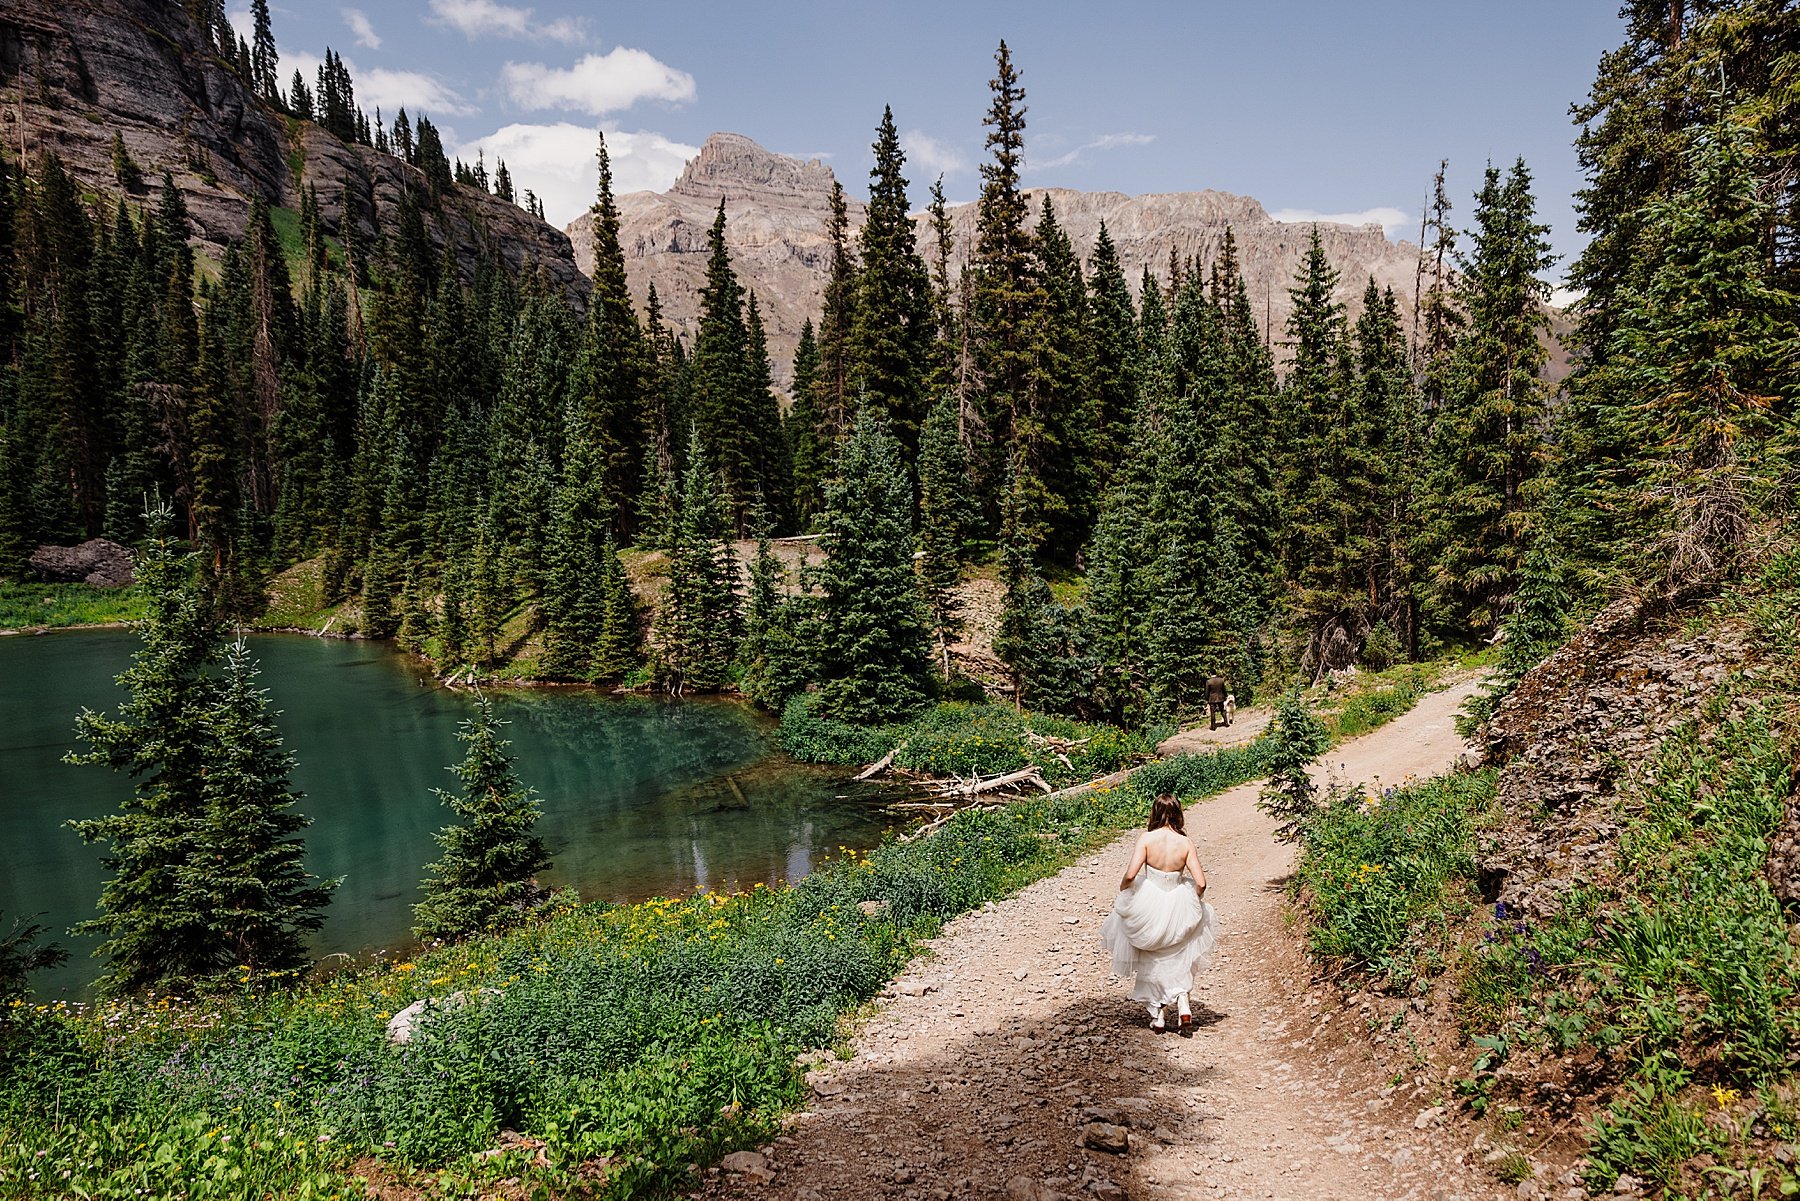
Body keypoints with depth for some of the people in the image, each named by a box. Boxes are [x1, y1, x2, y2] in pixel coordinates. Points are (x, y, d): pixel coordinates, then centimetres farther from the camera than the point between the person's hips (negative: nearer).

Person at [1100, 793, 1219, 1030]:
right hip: (1178, 905, 1)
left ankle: (1156, 1014, 26)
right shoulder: (1185, 843, -10)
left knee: (1150, 961, 20)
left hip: (1149, 903, -1)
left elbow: (1130, 875, -21)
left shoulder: (1147, 838, -14)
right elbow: (1200, 883, -12)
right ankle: (1182, 1001, 10)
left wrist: (1121, 895, -1)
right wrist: (1193, 903, 8)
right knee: (1176, 959, 27)